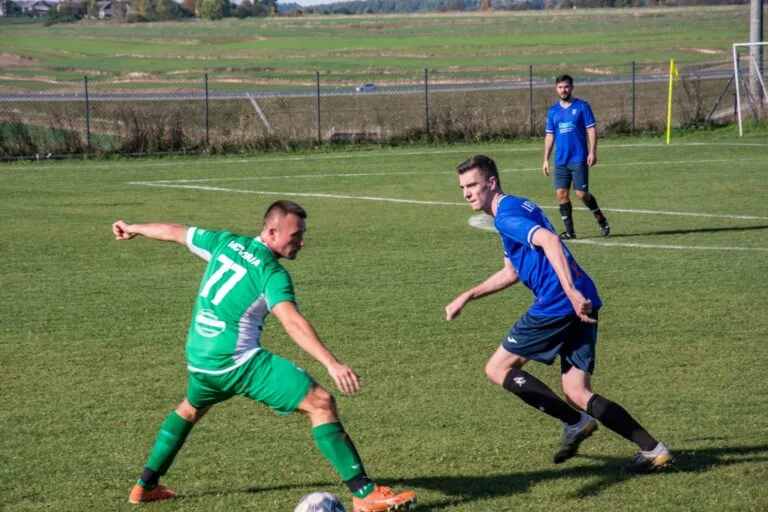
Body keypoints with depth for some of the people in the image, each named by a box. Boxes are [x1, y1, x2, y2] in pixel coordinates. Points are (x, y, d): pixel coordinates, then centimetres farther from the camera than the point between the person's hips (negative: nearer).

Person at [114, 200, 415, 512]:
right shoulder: (272, 273, -13)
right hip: (239, 363, -8)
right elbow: (291, 321, -30)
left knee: (191, 410, 39)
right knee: (321, 404, -10)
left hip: (198, 360, 8)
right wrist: (332, 364, -39)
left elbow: (176, 233, 22)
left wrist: (133, 229, 40)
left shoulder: (225, 242, 7)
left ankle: (146, 486, 44)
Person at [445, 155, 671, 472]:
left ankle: (575, 422, -4)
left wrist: (571, 292, -34)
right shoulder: (517, 208, 25)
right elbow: (511, 272, 35)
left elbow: (549, 240, -25)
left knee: (498, 369, 3)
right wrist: (466, 297, 35)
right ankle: (653, 449, -2)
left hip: (557, 304, -10)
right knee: (577, 393, 8)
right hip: (580, 304, 10)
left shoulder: (506, 215, -7)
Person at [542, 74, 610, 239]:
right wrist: (546, 160, 10)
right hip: (560, 161, 4)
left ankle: (601, 220, 15)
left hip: (579, 159, -4)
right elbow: (549, 136, 15)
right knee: (561, 193, -4)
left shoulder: (582, 106, -1)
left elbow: (591, 130, -3)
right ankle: (569, 230, 3)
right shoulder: (552, 111, 11)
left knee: (581, 194, -7)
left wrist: (592, 152, -13)